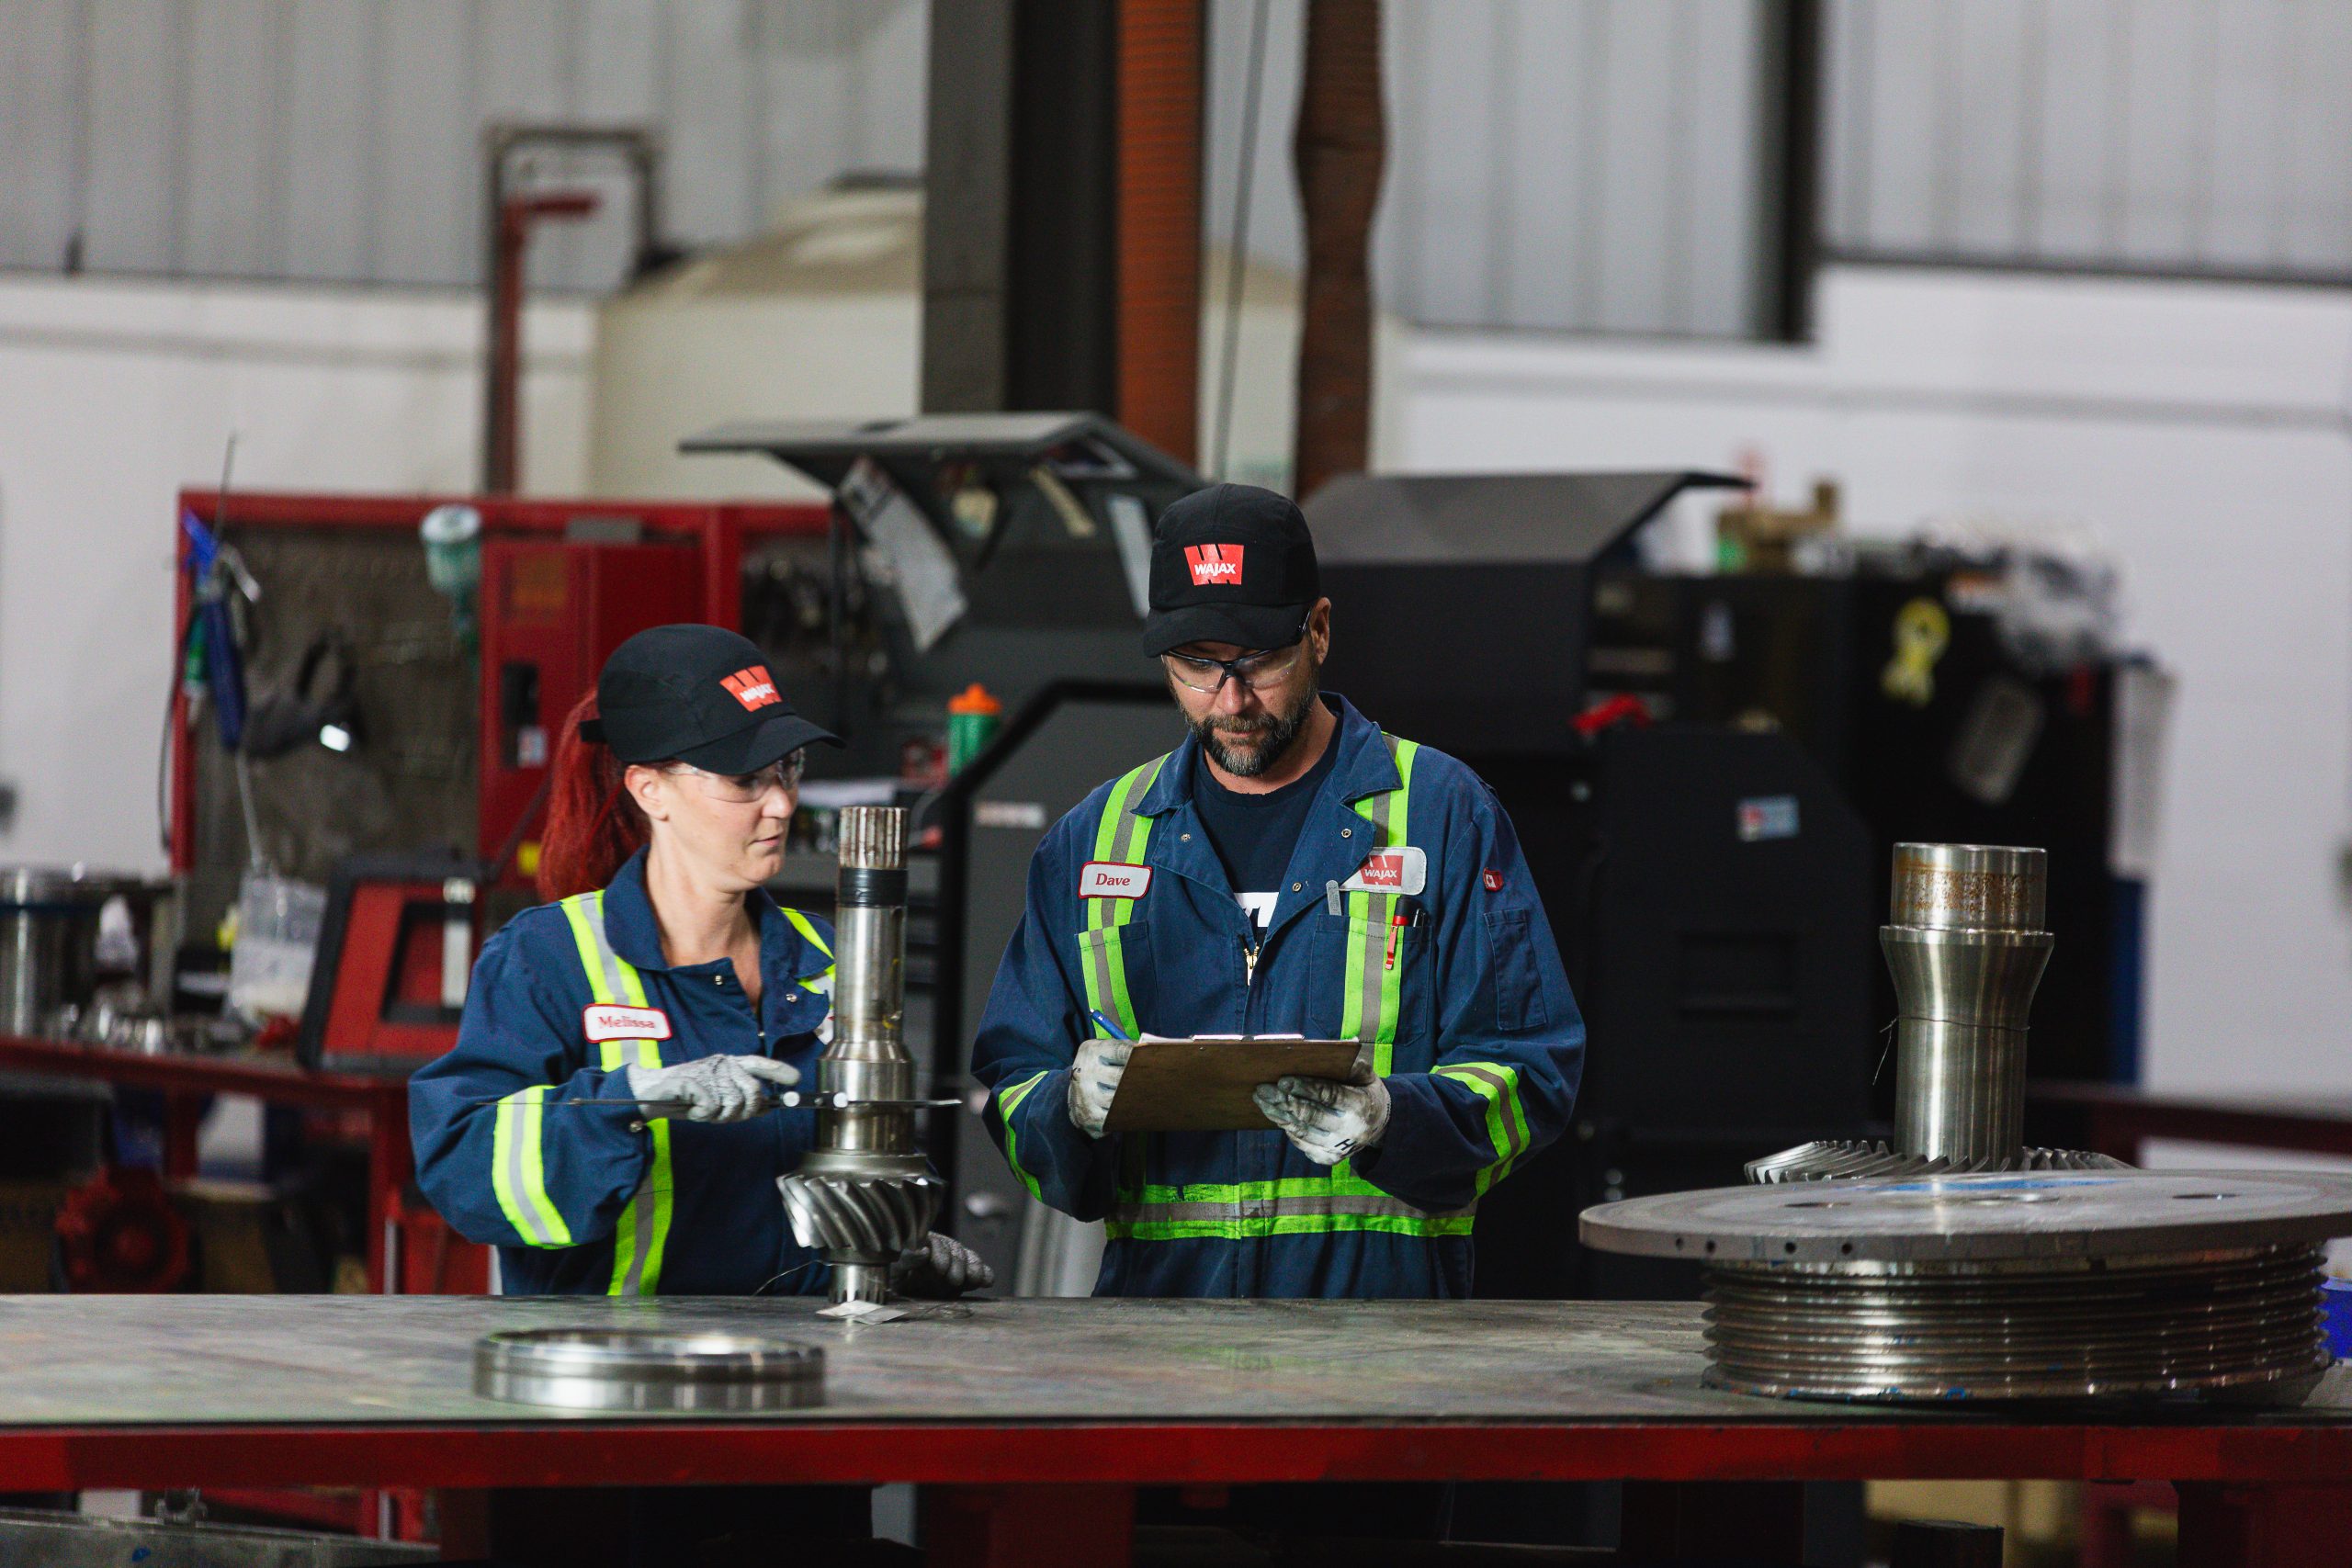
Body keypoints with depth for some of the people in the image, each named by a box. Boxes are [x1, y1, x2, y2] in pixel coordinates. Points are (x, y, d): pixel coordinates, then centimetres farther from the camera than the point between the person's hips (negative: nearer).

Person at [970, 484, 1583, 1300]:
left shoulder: (1441, 813, 9)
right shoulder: (1096, 836, 19)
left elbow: (1529, 1072, 4)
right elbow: (1013, 1086, 18)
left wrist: (1389, 1119, -15)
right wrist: (1073, 1106, -5)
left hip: (1383, 1295, -6)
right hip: (1157, 1285, 6)